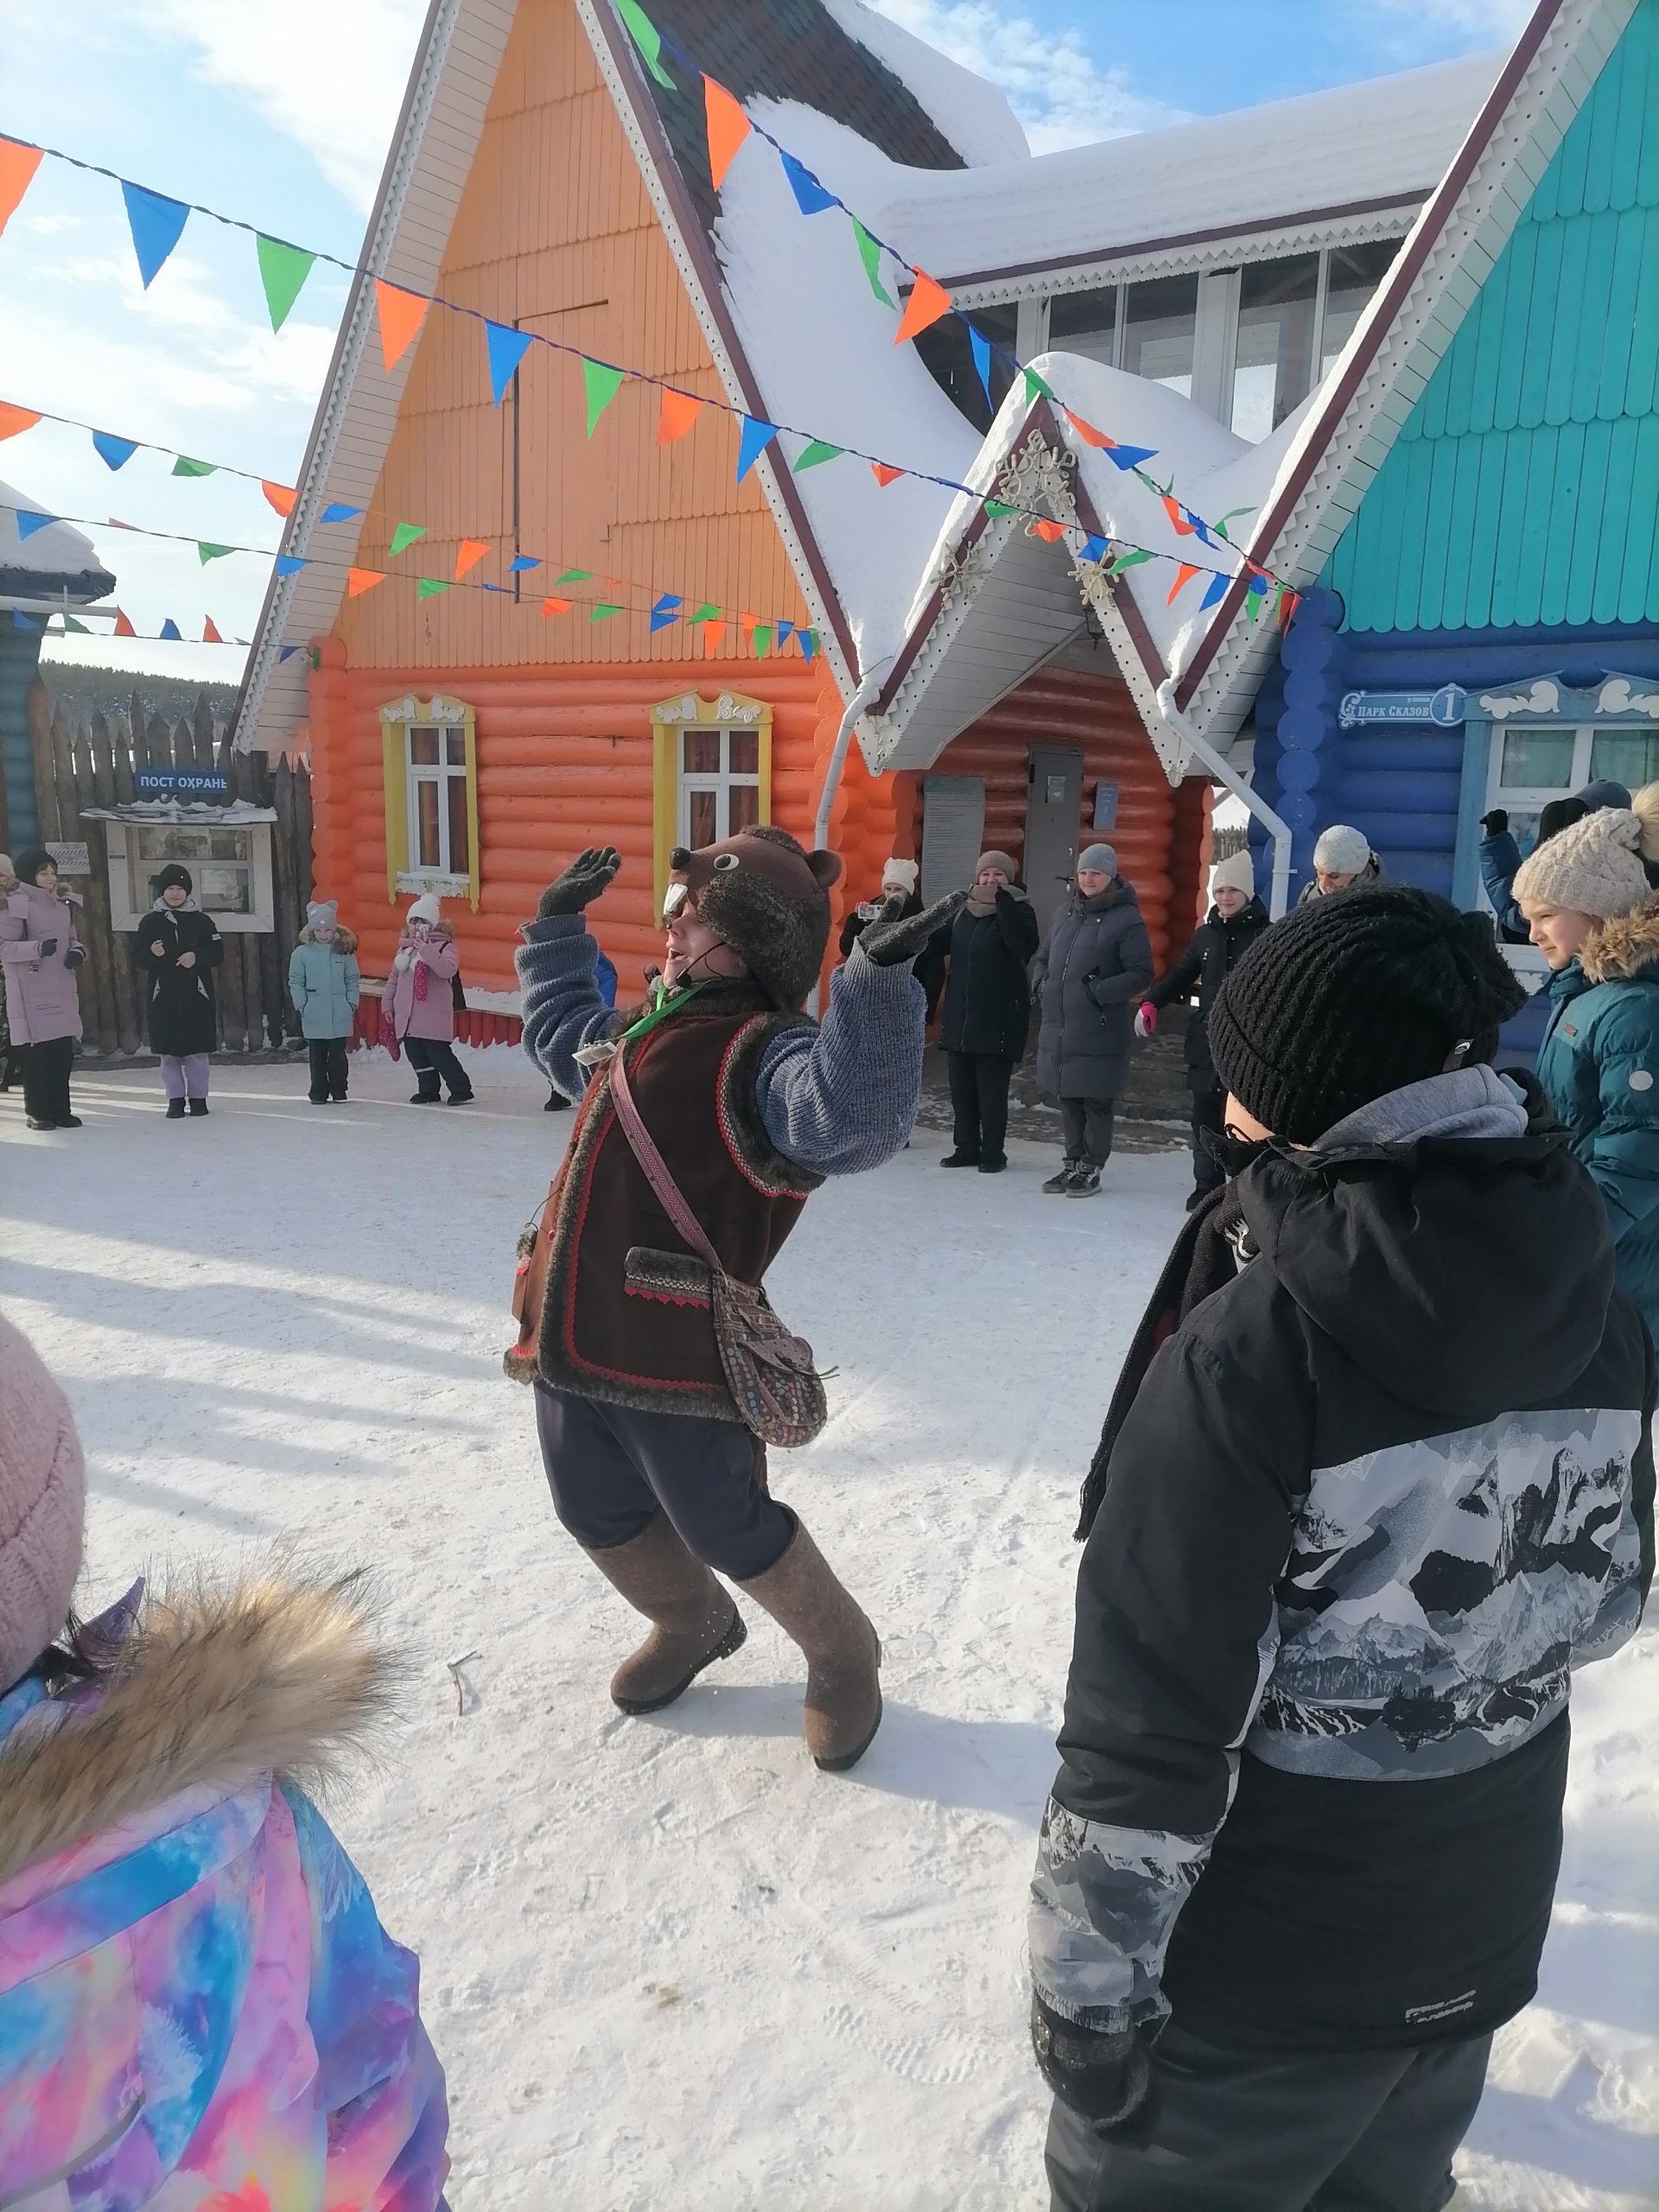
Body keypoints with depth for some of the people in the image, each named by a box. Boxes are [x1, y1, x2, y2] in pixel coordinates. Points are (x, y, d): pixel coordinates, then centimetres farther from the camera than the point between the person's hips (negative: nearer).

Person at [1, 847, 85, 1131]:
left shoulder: (62, 904, 14)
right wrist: (37, 947, -25)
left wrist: (77, 952, 2)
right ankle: (37, 1112, 5)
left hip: (62, 989, 7)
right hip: (32, 991, -6)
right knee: (38, 1052, -5)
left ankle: (60, 1109, 16)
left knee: (63, 1052, 7)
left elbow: (71, 938, 24)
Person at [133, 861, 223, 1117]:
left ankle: (198, 1096, 13)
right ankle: (175, 1099, 11)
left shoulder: (201, 920, 4)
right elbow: (138, 955, 4)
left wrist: (196, 956, -15)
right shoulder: (150, 922, 5)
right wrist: (152, 953, -17)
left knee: (197, 1049, 3)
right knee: (169, 1050, 3)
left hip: (196, 995, 0)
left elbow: (217, 952, 2)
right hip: (163, 995, 1)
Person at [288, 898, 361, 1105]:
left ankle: (339, 1091, 18)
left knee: (338, 1055, 8)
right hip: (314, 1017, 0)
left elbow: (353, 980, 5)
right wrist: (301, 1005, -6)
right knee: (317, 1057, 8)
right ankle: (319, 1093, 16)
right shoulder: (302, 953, -2)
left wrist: (351, 1003, -2)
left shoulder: (345, 951, 1)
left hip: (340, 1016, 0)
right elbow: (295, 982, 1)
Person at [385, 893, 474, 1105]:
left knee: (439, 1054, -10)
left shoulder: (445, 946, -8)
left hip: (433, 1016, -7)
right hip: (407, 1016, 7)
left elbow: (448, 969, -28)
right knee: (417, 1056, 9)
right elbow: (394, 978, 21)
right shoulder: (405, 948, 13)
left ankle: (461, 1090, -1)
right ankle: (428, 1090, 21)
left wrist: (426, 950, -33)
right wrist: (387, 1004, 19)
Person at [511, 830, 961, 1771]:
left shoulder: (762, 1055, -17)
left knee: (730, 1532, 7)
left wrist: (880, 981, -48)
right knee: (601, 1518, 24)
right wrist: (558, 926, 34)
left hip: (680, 1359, -9)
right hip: (573, 1343, 9)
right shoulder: (633, 1032, 13)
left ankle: (844, 1655, 35)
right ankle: (692, 1623, 53)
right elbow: (559, 1031, 36)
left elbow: (853, 1119, -38)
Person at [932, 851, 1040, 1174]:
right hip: (960, 1017, 6)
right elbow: (938, 945, 16)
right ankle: (966, 1148, 23)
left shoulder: (1018, 910, -5)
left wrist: (1004, 902, -26)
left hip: (998, 1019, -6)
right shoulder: (963, 911, 11)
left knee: (991, 1090, -1)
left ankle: (993, 1153, 10)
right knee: (961, 1088, 11)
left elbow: (1024, 946, -22)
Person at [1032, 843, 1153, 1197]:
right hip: (1059, 1029, 6)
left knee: (1096, 1102, 3)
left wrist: (1098, 992, -17)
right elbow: (1044, 958, 24)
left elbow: (1141, 974, -10)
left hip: (1099, 1032, -6)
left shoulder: (1126, 919, -8)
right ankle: (1072, 1163, 25)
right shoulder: (1066, 913, 13)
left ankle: (1091, 1168, 13)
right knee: (1068, 1100, 14)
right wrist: (1041, 986, 6)